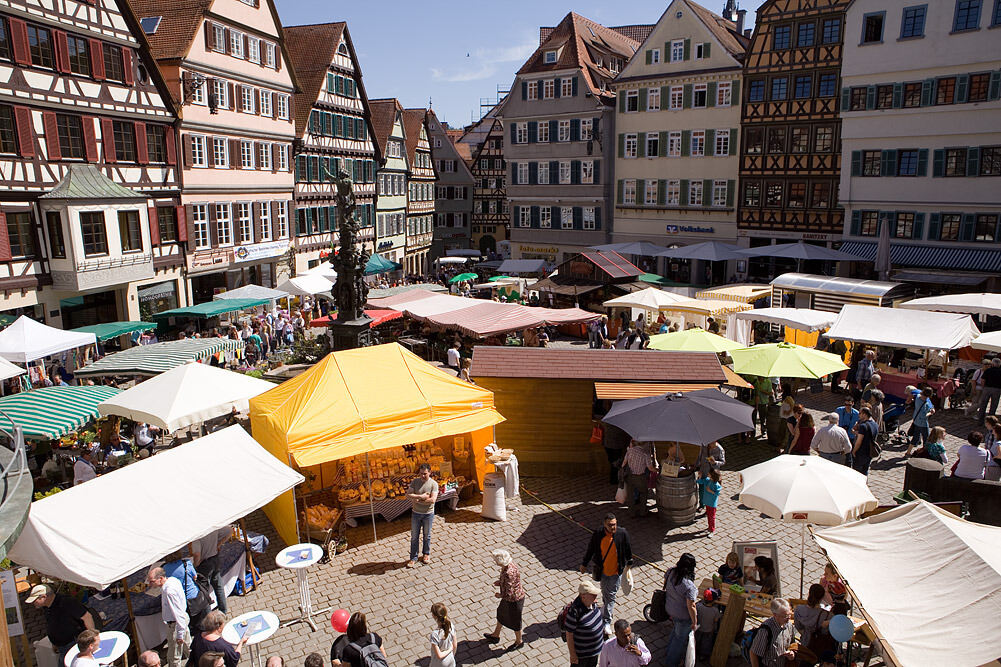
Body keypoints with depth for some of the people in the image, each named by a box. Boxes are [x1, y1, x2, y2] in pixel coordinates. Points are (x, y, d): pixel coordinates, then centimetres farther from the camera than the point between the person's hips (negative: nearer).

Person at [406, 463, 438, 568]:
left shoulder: (433, 484, -13)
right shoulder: (415, 481, -5)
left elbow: (432, 500, -22)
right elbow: (408, 494, -13)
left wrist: (417, 501, -19)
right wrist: (421, 497, -22)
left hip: (428, 514, -2)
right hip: (416, 513, 2)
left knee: (427, 536, 14)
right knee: (414, 536, 7)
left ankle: (426, 554, 35)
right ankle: (413, 558, 18)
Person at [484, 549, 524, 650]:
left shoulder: (509, 573, -39)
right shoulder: (510, 563, -12)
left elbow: (509, 594, -32)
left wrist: (499, 595, -13)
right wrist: (500, 582, -2)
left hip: (514, 600, -9)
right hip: (510, 598, 9)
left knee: (514, 621, 16)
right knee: (501, 613, 28)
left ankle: (519, 642, 42)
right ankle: (496, 635, 52)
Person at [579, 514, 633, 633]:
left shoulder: (622, 533, -17)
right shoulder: (597, 534, -15)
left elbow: (628, 549, 0)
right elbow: (590, 550, -1)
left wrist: (629, 563, 10)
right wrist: (584, 564, 6)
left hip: (616, 571, -2)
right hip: (602, 570, 2)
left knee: (611, 595, 1)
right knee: (604, 592, 20)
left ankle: (607, 621, 10)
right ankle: (609, 609, 48)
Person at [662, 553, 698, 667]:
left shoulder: (671, 572, -15)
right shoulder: (689, 586, -35)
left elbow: (665, 585, 5)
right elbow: (691, 606, -29)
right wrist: (694, 622, -14)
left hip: (669, 609, 7)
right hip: (683, 616, -7)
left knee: (677, 630, 33)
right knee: (681, 637, 17)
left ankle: (669, 651, 51)